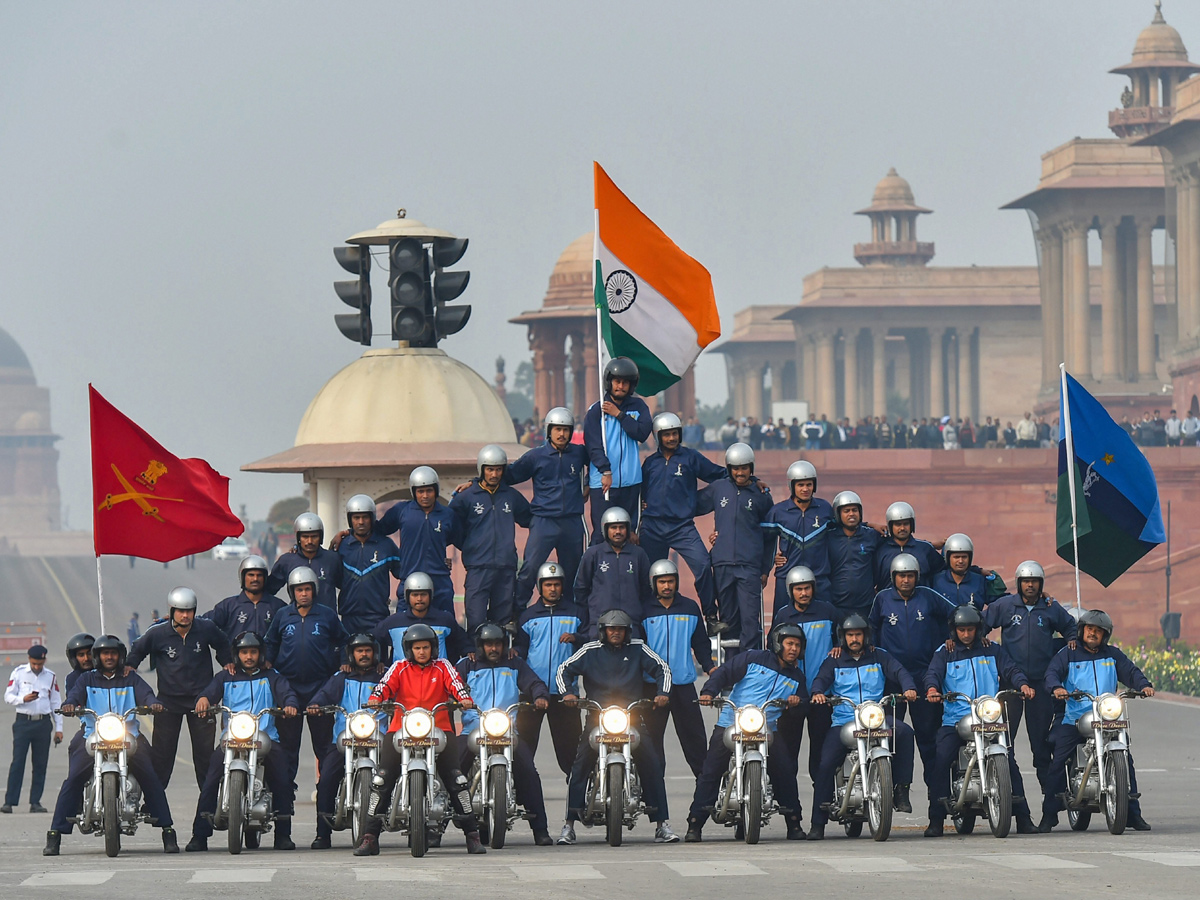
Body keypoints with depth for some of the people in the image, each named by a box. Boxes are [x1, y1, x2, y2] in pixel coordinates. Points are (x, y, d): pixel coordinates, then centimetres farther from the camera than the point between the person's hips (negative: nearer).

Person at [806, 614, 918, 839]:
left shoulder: (879, 657, 13)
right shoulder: (834, 661, 13)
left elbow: (899, 671, 1)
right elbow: (821, 678, -1)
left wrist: (908, 688, -21)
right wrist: (818, 692, -25)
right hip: (843, 722, 0)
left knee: (904, 731, -28)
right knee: (825, 764, -17)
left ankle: (901, 788, -21)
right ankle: (818, 823, -11)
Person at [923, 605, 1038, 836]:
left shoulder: (992, 651, 16)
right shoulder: (945, 653, 13)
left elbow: (1010, 669, 5)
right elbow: (933, 672, -2)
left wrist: (1022, 684, -17)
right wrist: (931, 689, -26)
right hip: (954, 720, -1)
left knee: (1008, 761, -12)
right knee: (942, 759, -20)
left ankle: (1023, 818, -3)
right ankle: (936, 820, -13)